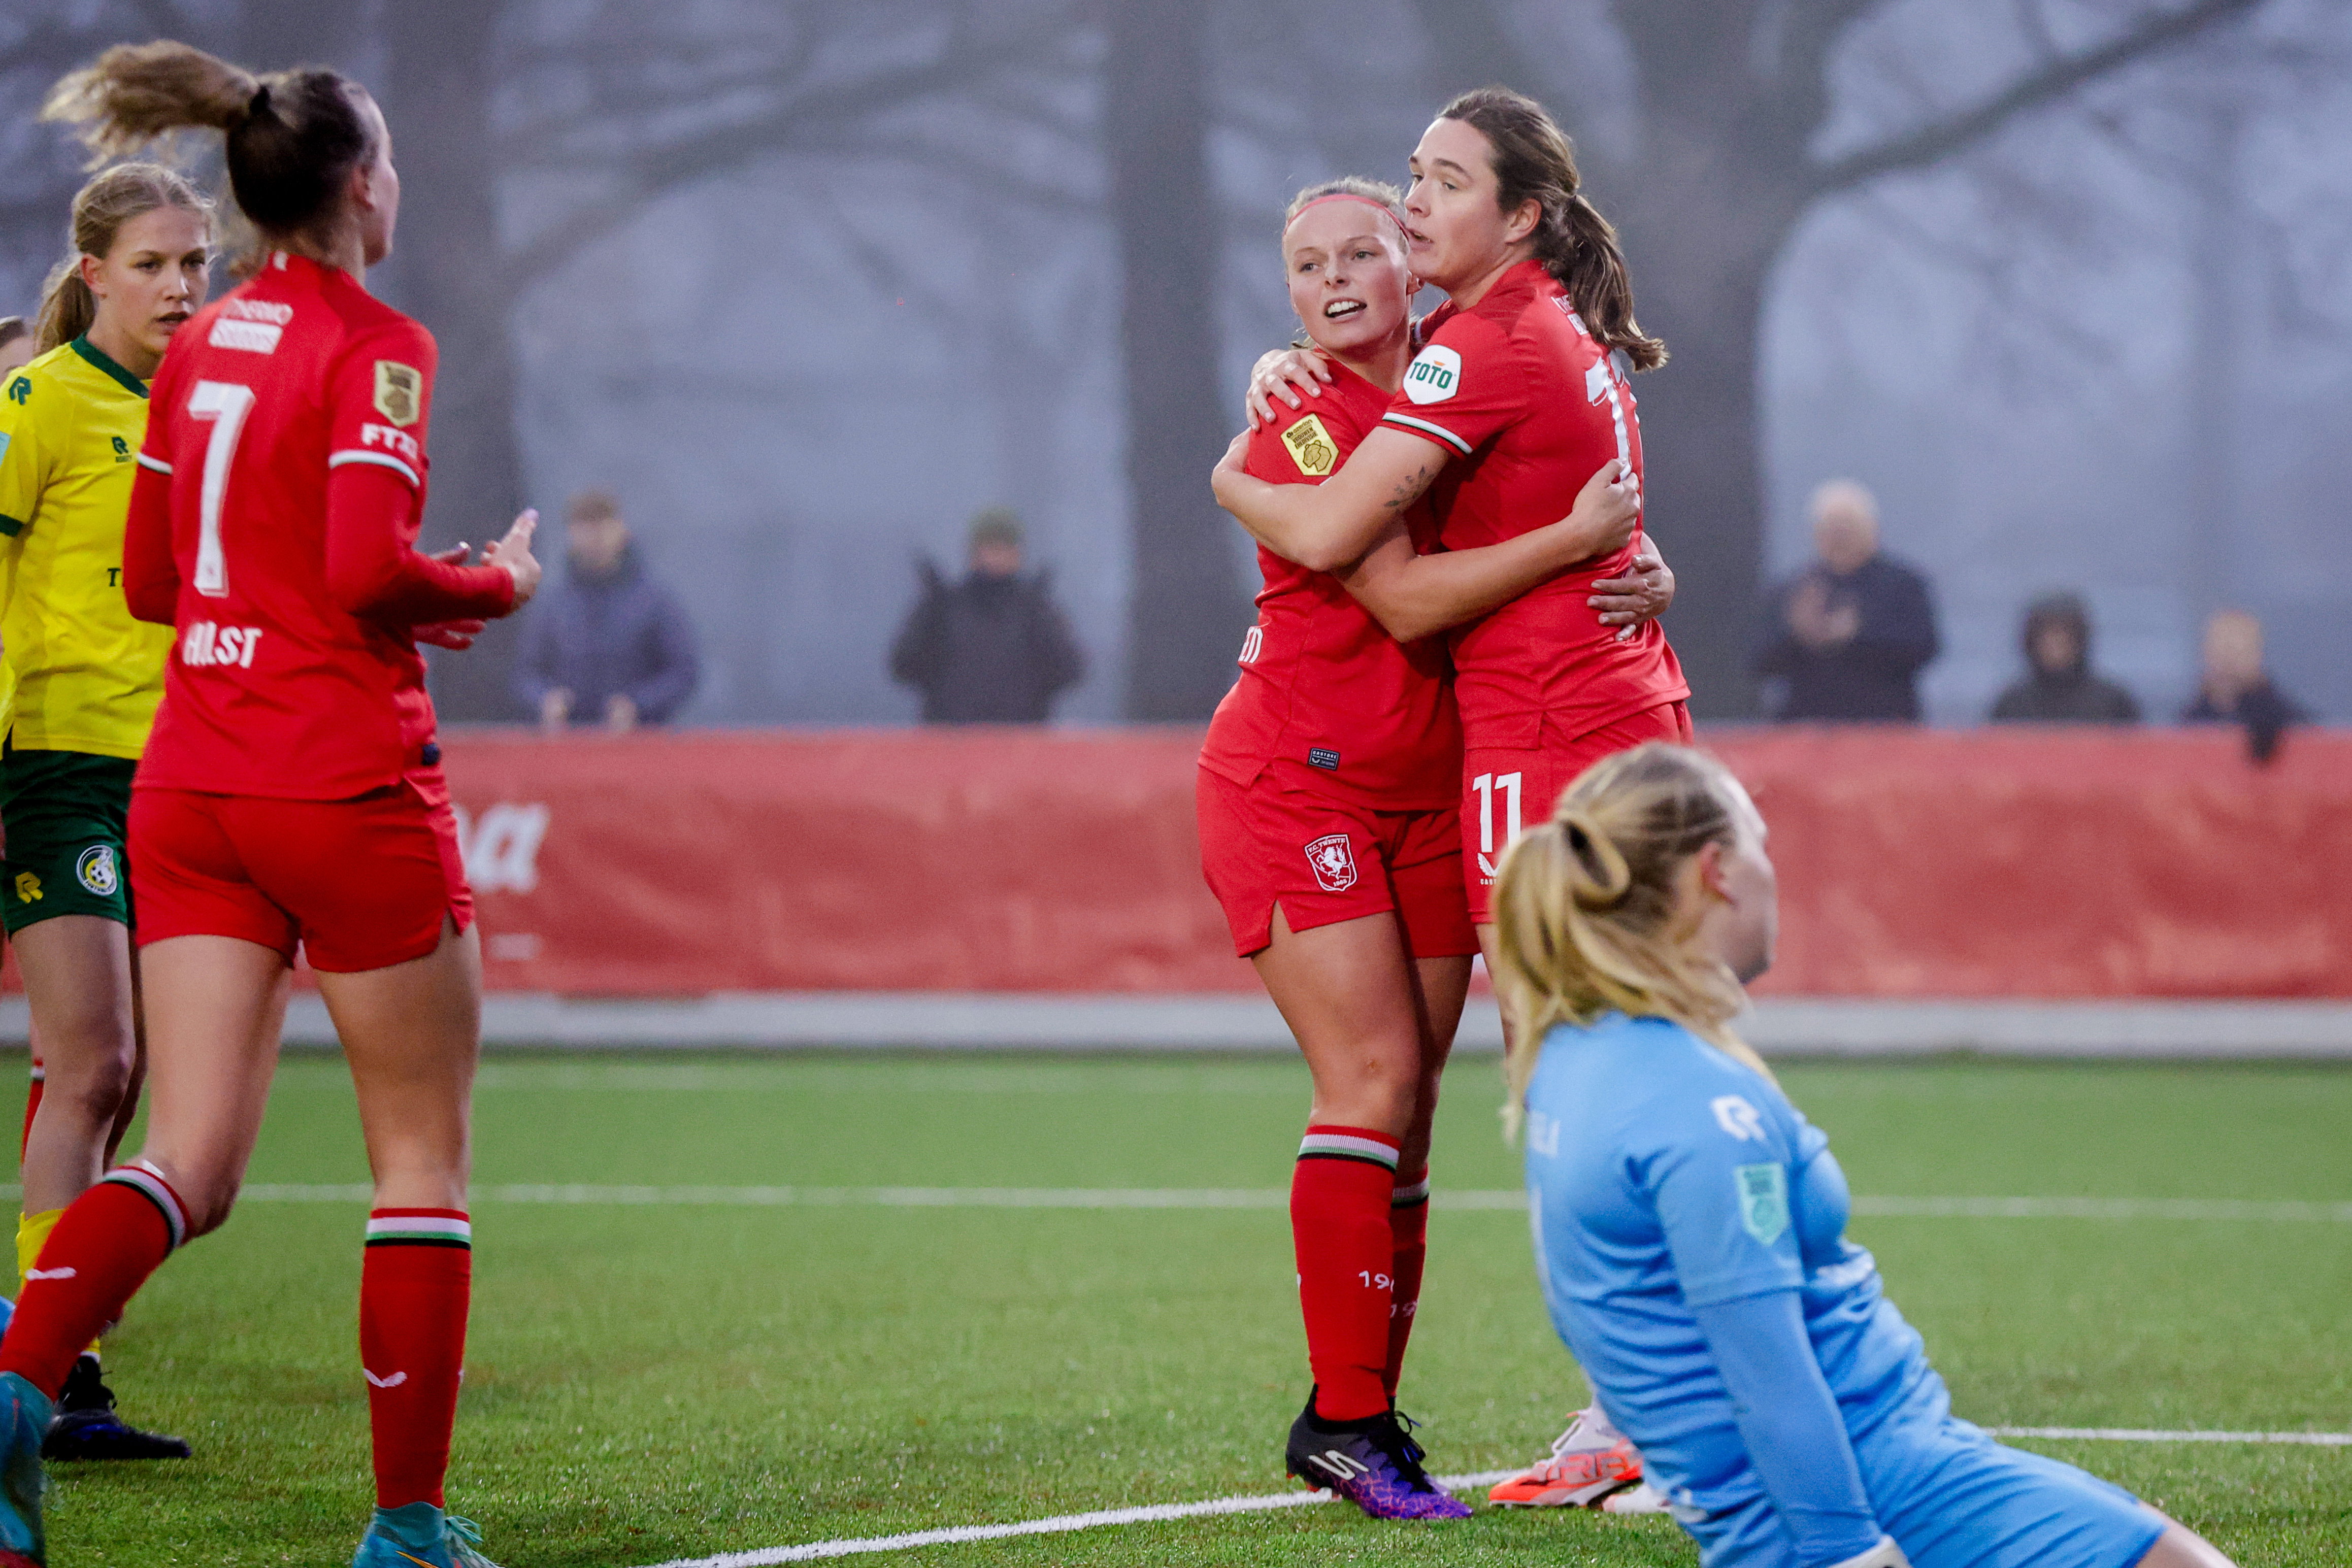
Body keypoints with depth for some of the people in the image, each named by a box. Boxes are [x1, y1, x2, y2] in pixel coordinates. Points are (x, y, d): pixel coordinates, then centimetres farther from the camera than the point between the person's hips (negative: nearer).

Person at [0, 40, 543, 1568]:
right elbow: (368, 568, -21)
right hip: (348, 784, -6)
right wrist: (495, 586, -2)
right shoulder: (376, 348, -9)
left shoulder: (202, 346, 12)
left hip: (190, 787, 6)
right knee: (424, 1156, 8)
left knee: (191, 1161, 1)